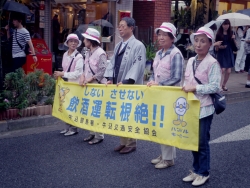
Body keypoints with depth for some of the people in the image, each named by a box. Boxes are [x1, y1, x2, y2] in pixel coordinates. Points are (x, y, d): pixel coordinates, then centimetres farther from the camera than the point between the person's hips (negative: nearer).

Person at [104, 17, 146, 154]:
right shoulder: (118, 46, 15)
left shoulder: (138, 46, -10)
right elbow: (112, 63, 14)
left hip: (130, 87, -7)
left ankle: (131, 144, 11)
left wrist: (126, 82, -23)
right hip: (118, 86, 8)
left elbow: (137, 67, -17)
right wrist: (110, 78, -2)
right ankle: (123, 142, 23)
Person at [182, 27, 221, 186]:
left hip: (204, 109, -6)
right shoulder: (191, 61, 8)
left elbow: (215, 87, -17)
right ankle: (196, 170, 28)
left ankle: (203, 173, 18)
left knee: (202, 142, 3)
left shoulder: (212, 63, -11)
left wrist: (195, 88, -22)